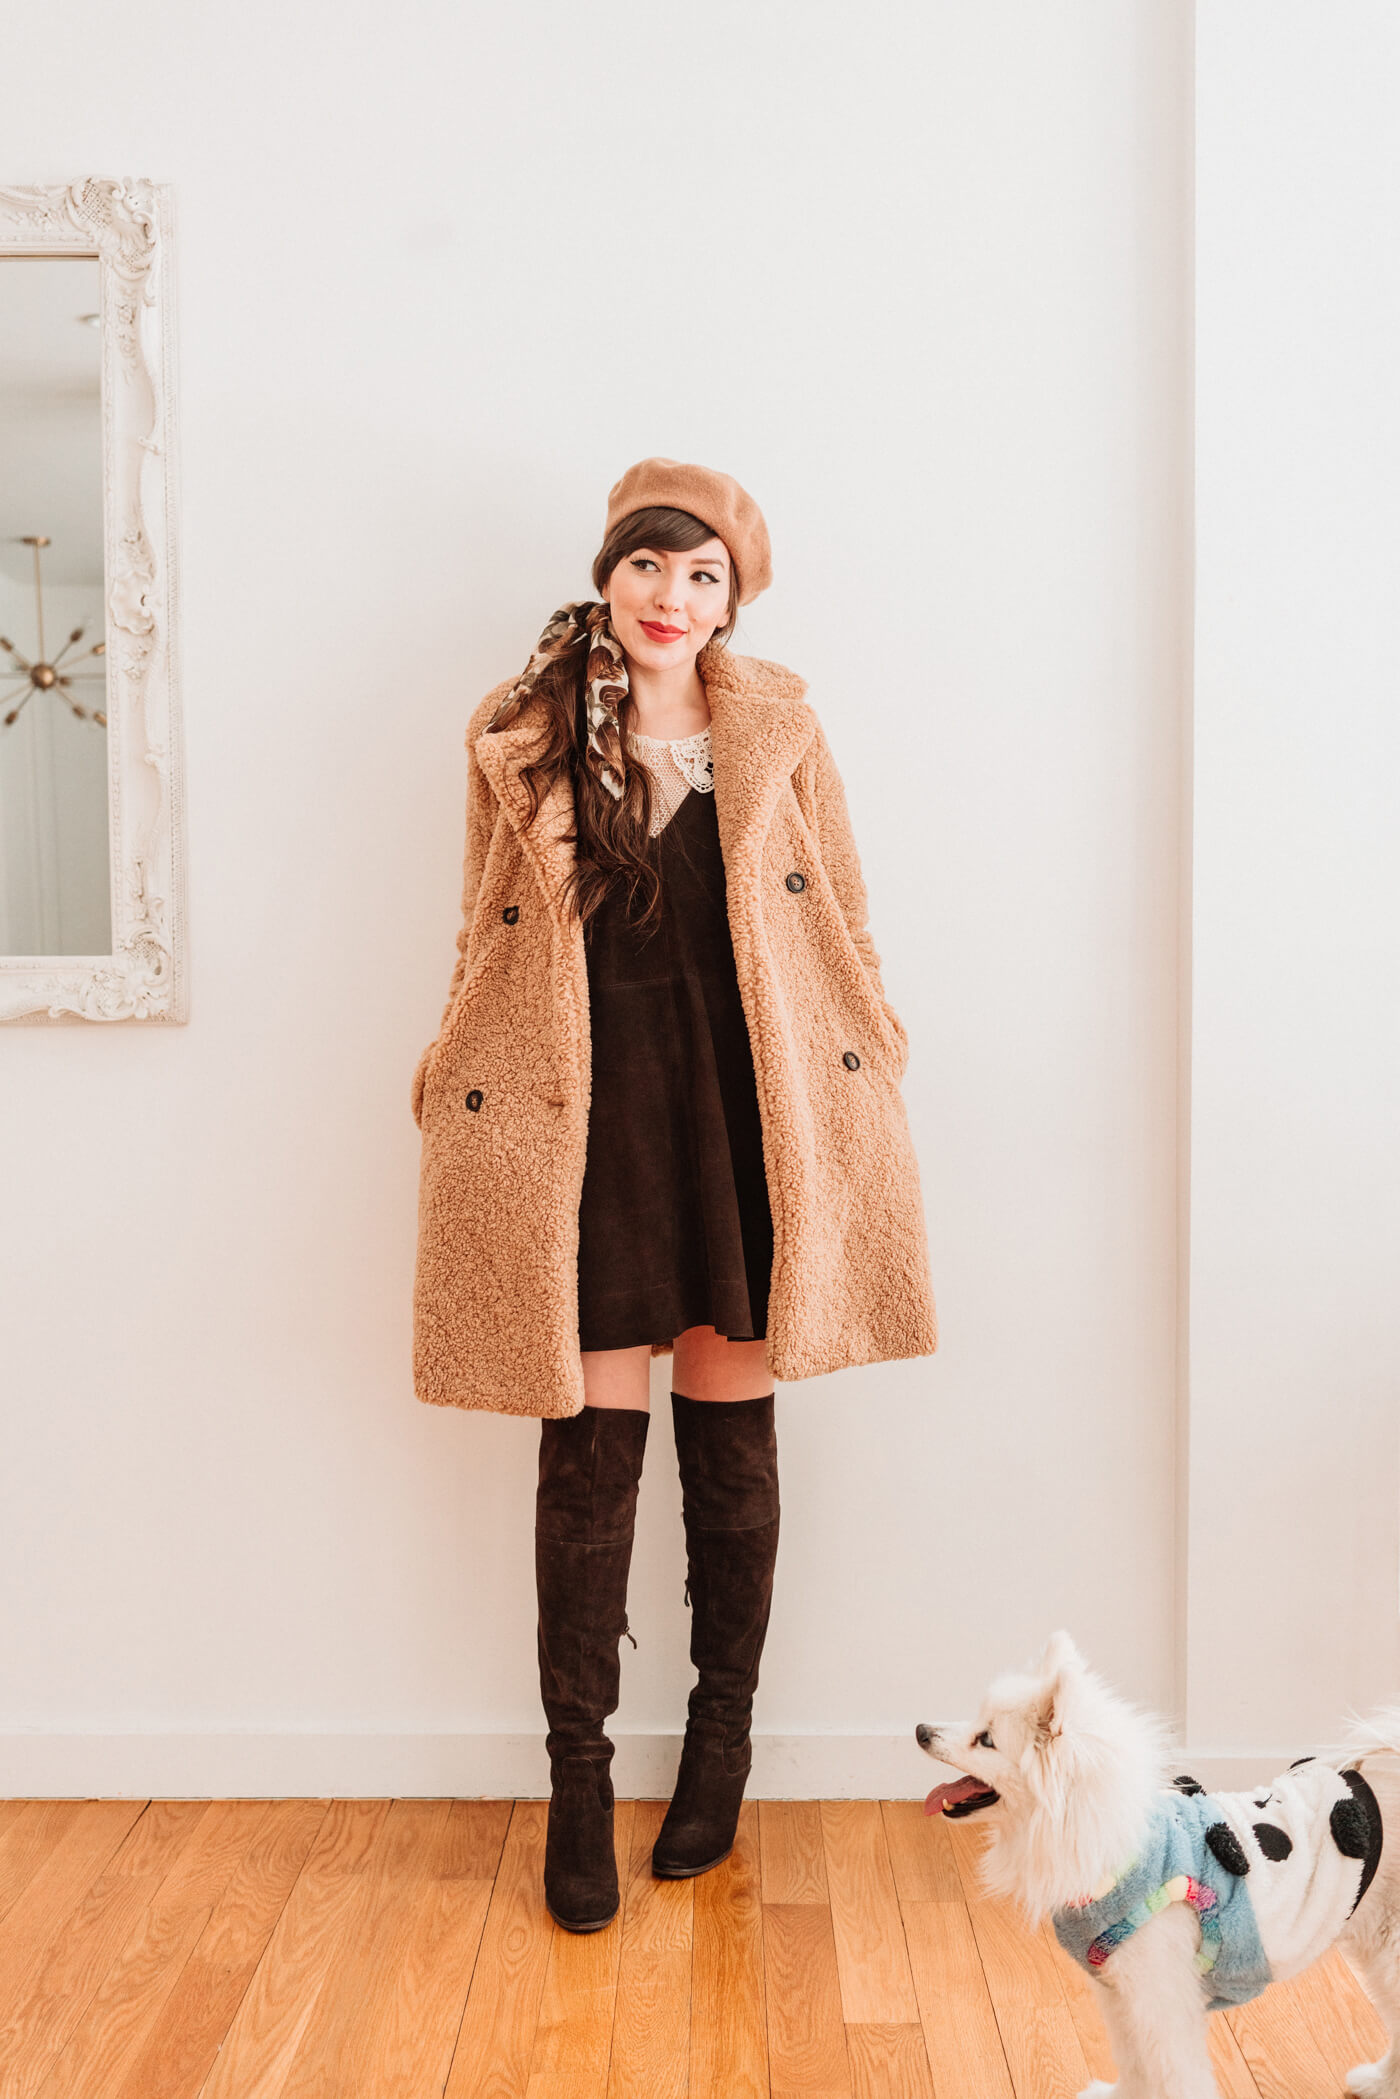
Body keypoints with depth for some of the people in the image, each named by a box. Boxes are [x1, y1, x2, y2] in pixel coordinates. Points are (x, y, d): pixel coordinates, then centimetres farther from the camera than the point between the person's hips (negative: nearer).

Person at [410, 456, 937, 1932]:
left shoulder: (777, 731, 6)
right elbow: (487, 947, 10)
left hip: (740, 1117, 1)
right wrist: (460, 1097, 6)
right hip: (580, 1122, 0)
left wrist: (863, 1085, 5)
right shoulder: (517, 736, 6)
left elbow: (843, 930, 9)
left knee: (731, 1446, 8)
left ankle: (720, 1746, 29)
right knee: (591, 1450, 2)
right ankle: (578, 1778, 19)